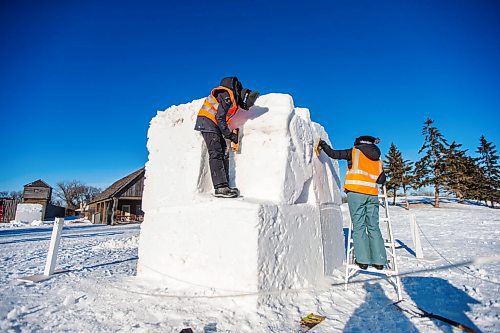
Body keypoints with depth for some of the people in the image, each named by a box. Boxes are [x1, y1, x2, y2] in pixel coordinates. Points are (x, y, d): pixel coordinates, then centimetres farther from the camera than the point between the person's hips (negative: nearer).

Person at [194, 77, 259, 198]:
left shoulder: (234, 99, 10)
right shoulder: (227, 96, -18)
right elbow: (220, 117, -21)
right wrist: (229, 135, -16)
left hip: (215, 124, 9)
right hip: (207, 121, -9)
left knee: (224, 153, 3)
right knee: (216, 154, -16)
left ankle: (225, 186, 2)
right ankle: (220, 188, -20)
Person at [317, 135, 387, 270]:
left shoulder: (354, 152, 7)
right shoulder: (377, 159, 18)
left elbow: (333, 154, 5)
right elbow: (382, 180, 11)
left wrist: (323, 145, 20)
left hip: (356, 193, -4)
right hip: (372, 194, 4)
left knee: (359, 226, -1)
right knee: (373, 227, 9)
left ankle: (363, 260, -1)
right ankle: (379, 260, 12)